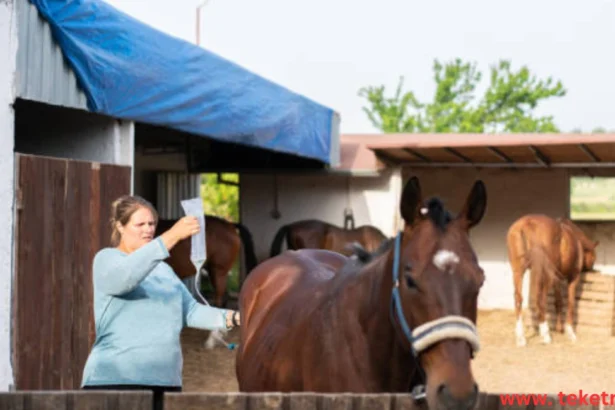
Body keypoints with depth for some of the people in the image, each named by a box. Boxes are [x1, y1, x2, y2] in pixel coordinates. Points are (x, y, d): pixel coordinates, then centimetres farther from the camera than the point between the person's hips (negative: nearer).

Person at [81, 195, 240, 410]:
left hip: (164, 380, 7)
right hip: (114, 379, -7)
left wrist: (231, 318, -5)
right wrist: (171, 237, -34)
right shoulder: (107, 259, 0)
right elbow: (125, 276, -24)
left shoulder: (163, 269, 22)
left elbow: (190, 311, 13)